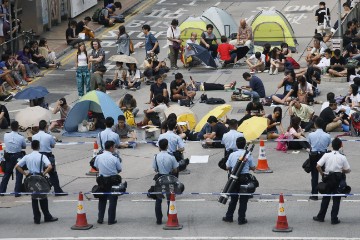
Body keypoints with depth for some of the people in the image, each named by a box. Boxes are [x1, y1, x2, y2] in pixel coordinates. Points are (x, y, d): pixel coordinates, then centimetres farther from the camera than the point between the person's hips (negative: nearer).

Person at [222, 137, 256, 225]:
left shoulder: (232, 155, -1)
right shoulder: (248, 155, -6)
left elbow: (227, 167, 2)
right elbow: (253, 168, -1)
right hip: (244, 177, -2)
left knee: (233, 198, 15)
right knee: (243, 200, 4)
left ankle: (229, 217, 19)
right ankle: (241, 219, 4)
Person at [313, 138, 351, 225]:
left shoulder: (326, 155, -7)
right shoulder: (342, 158, -7)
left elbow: (318, 166, -13)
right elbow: (347, 170, -4)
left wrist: (322, 174, 1)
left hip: (328, 178, 1)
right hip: (338, 180, -1)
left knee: (325, 198, 14)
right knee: (336, 199, 7)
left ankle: (320, 217, 19)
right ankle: (334, 219, 7)